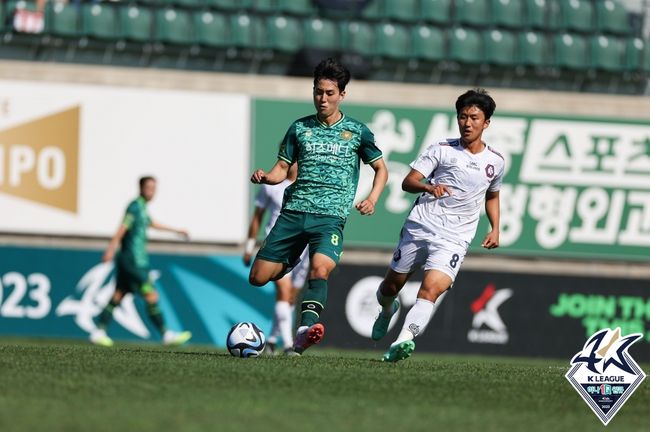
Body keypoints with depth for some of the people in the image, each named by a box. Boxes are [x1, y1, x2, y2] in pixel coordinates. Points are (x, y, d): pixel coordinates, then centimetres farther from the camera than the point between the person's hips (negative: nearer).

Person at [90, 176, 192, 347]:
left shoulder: (142, 207, 18)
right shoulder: (135, 206, -12)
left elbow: (151, 224, 37)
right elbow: (123, 228, -24)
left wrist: (176, 231, 47)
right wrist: (111, 248, -35)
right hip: (134, 261, -10)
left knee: (118, 296, 8)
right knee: (151, 296, -7)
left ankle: (99, 332, 7)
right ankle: (166, 335, -5)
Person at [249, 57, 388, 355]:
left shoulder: (356, 132, 9)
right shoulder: (300, 128, 12)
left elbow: (381, 169, 17)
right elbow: (282, 168, 15)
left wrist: (372, 199, -1)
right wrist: (266, 177, -8)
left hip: (330, 217, -3)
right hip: (293, 212, 3)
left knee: (320, 269, -31)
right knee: (258, 277, 0)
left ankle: (305, 329, -44)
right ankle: (287, 266, 33)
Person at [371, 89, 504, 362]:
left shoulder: (495, 162, 9)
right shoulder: (442, 149, 0)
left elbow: (492, 195, 28)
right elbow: (408, 182, -6)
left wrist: (495, 229, 13)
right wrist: (428, 187, -28)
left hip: (454, 240, 0)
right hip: (419, 228, 0)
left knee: (431, 289, -24)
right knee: (391, 286, 12)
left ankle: (404, 340, -35)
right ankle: (387, 311, 47)